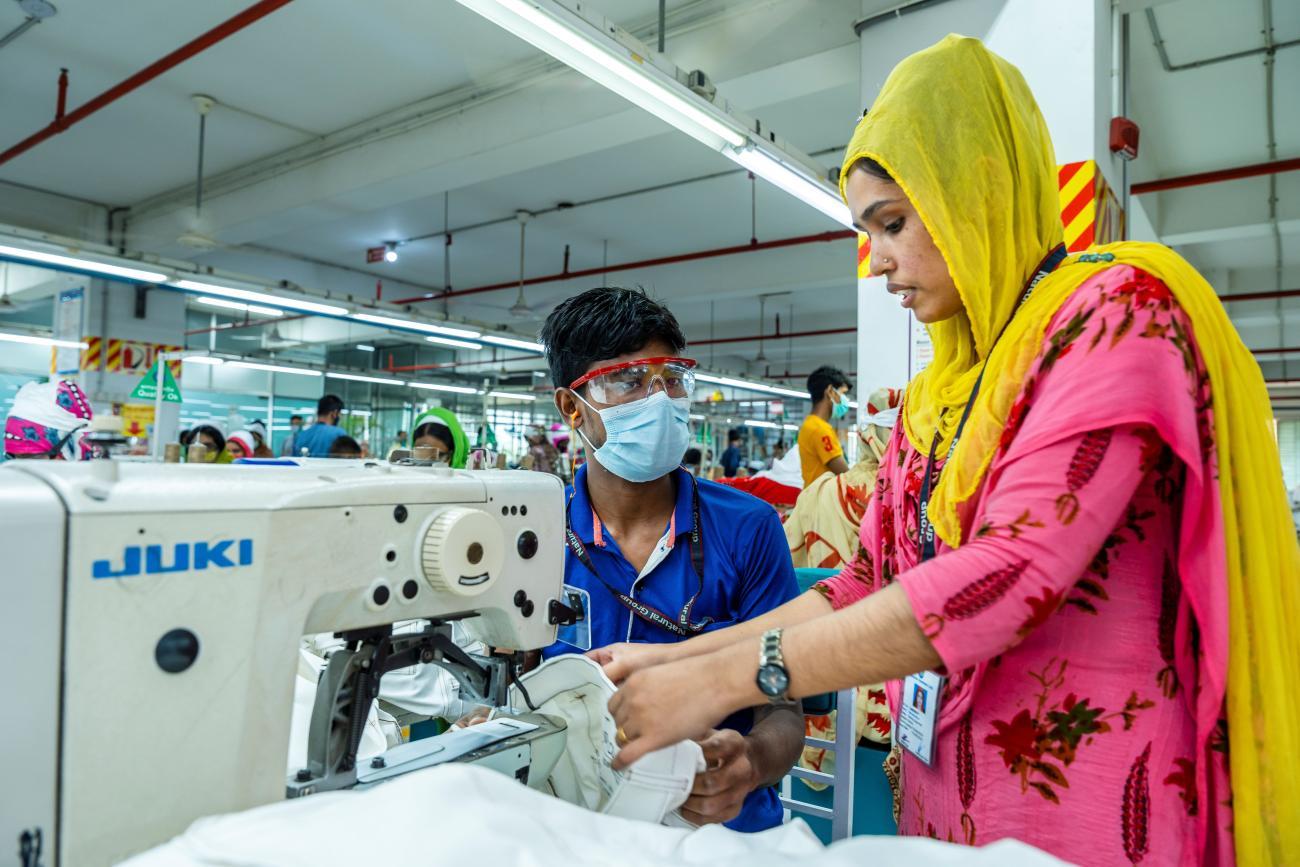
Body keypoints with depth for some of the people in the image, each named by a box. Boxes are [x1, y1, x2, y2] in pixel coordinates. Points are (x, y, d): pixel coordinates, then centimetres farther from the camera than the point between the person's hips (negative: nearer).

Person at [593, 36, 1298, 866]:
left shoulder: (1120, 311, -13)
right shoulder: (941, 389, 9)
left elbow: (1014, 573, -25)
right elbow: (872, 582, 6)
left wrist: (727, 678, -24)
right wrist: (679, 657, -1)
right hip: (944, 797, 6)